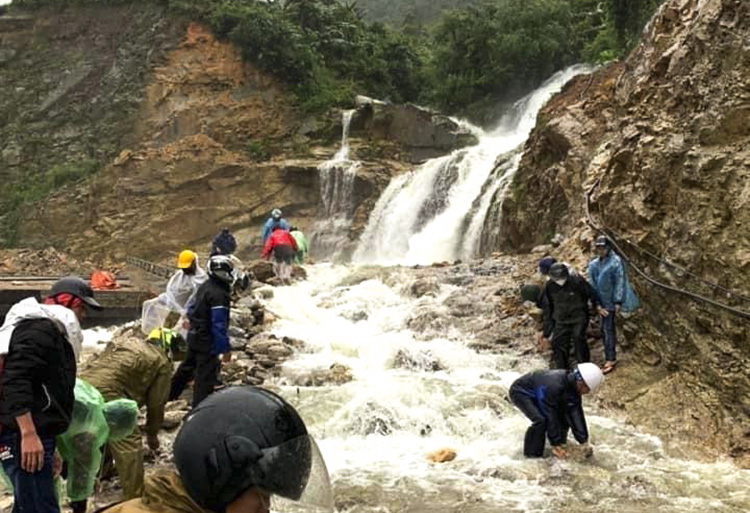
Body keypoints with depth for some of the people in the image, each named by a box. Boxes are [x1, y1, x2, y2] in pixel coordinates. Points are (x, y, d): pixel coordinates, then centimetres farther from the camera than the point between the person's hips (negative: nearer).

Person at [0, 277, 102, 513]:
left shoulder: (54, 330, 22)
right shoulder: (39, 328, -10)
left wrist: (48, 442, 27)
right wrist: (28, 434, -28)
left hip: (35, 434, 11)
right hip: (24, 436, -11)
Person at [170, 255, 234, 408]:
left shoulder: (205, 287, 5)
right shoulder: (219, 295, -25)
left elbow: (192, 309, 16)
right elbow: (219, 325, -25)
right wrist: (225, 349, -22)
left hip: (194, 337, 10)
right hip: (207, 342, -10)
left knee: (187, 367, 26)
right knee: (206, 378, 0)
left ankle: (168, 394, 40)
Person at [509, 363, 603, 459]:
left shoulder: (573, 386, -13)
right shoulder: (553, 386, -39)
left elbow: (577, 414, -8)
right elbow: (550, 417, -34)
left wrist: (584, 441, -10)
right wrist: (555, 444, -28)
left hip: (537, 393, 9)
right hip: (520, 392, -8)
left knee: (565, 414, -1)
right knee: (541, 419, -29)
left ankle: (561, 445, 14)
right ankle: (532, 454, -12)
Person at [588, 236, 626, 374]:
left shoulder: (616, 261, -9)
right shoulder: (594, 264, 9)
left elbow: (620, 282, -13)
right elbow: (592, 283, 13)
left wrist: (618, 301, -16)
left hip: (609, 302, -7)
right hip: (599, 301, 7)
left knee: (608, 329, -6)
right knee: (605, 329, 13)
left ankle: (610, 359, -1)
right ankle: (610, 357, 23)